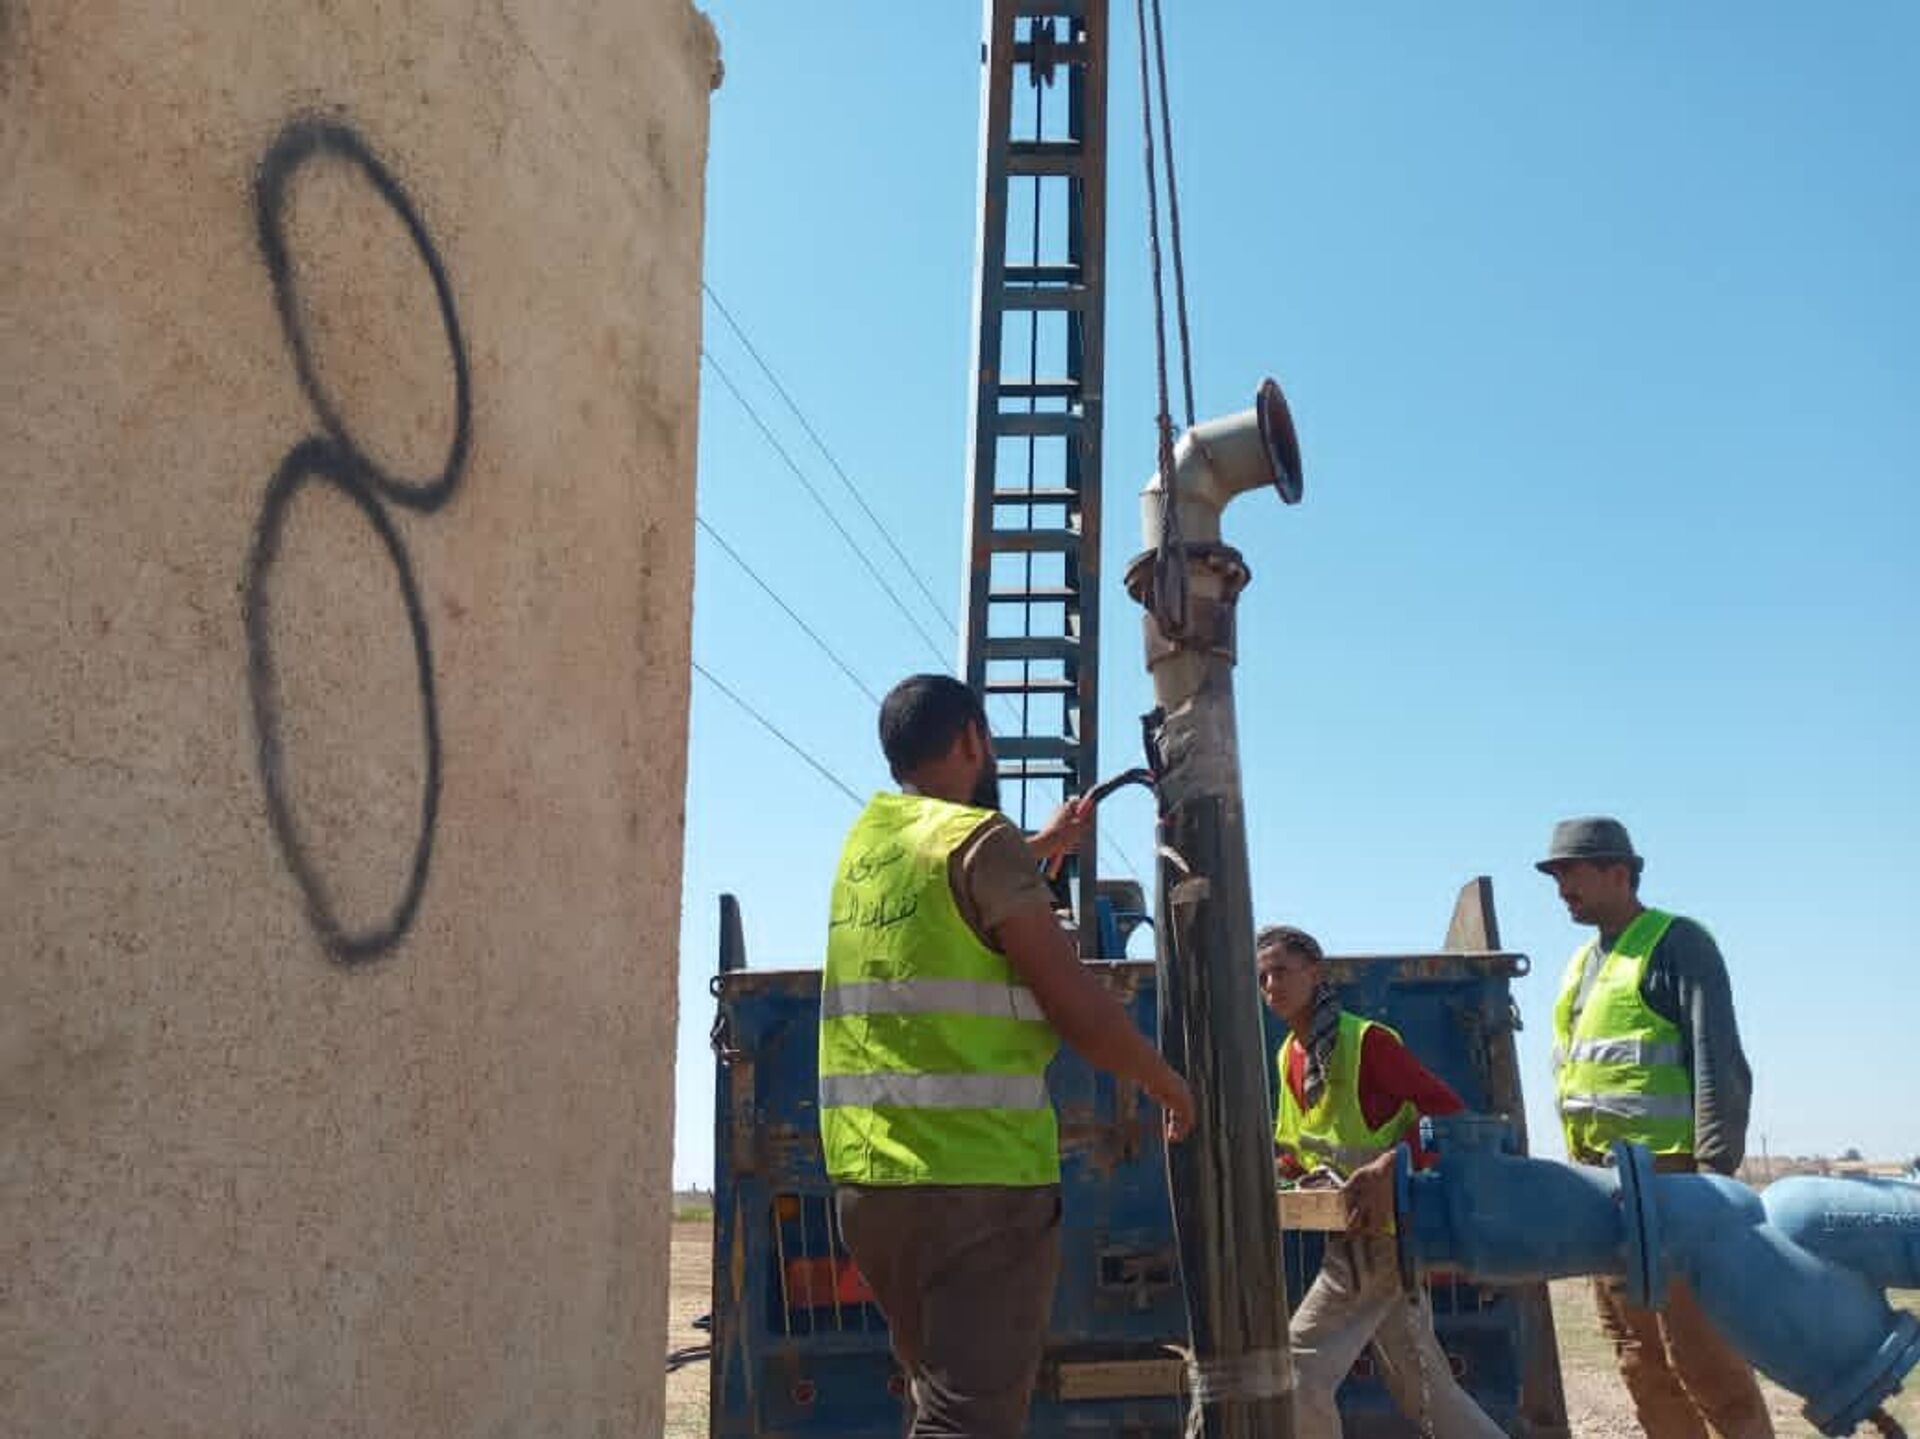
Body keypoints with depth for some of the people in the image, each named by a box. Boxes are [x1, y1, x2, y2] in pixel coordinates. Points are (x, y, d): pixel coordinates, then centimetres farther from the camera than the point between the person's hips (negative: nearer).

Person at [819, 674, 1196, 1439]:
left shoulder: (867, 842, 13)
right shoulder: (981, 840, -9)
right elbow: (1082, 1012, -11)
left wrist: (1042, 849, 46)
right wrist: (1166, 1081, 6)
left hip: (866, 1178, 8)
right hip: (978, 1181, -8)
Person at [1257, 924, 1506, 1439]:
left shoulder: (1365, 1040, -15)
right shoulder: (1288, 1057, 11)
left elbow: (1447, 1110, -18)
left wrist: (1390, 1167, -28)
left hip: (1383, 1236, -9)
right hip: (1351, 1240, 9)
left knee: (1299, 1367, -7)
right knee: (1422, 1387, 14)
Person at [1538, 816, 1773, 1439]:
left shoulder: (1676, 944, -7)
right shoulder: (1584, 961, 17)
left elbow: (1718, 1064, -15)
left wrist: (1716, 1169, -21)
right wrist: (1581, 1170, 18)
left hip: (1666, 1176, -8)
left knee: (1695, 1342, -7)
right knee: (1636, 1348, 11)